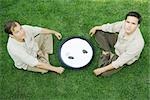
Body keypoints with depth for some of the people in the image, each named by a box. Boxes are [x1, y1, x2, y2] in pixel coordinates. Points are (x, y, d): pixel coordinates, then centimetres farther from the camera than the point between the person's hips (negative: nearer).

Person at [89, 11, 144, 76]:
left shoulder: (137, 43, -41)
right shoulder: (124, 24, -28)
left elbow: (120, 62, -31)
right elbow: (111, 27, -5)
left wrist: (102, 69, -26)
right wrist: (96, 28, 3)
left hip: (124, 58, -5)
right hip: (118, 43, 6)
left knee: (104, 73, -18)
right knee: (98, 31, -1)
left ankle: (111, 57, 6)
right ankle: (107, 53, -4)